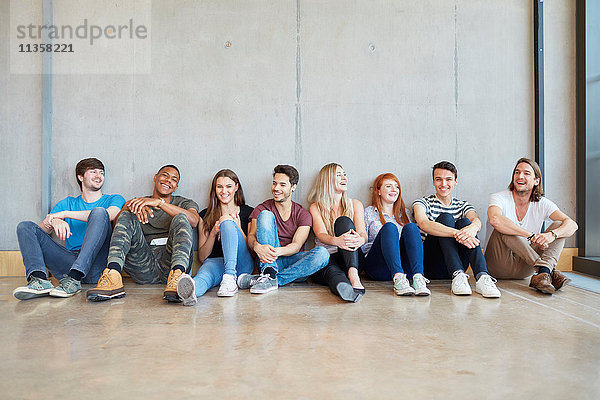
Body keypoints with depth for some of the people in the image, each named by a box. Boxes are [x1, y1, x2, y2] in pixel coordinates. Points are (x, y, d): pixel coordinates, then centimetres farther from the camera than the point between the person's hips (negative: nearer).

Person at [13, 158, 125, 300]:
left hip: (96, 266, -3)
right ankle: (39, 279, -32)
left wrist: (65, 214, -9)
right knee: (25, 226, -4)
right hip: (70, 260, 3)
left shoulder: (114, 200, 16)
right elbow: (42, 228, 11)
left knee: (99, 212, -24)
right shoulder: (67, 203, 25)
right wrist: (54, 221, -14)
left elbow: (110, 215, -10)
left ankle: (74, 279, -38)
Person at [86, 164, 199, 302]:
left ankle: (177, 276, -49)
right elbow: (117, 223, 5)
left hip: (169, 262, -1)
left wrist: (159, 202, -15)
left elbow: (194, 220, -6)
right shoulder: (138, 202, 25)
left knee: (181, 218, -22)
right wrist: (128, 207, -17)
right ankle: (113, 275, -40)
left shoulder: (184, 203, 20)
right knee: (127, 216, -14)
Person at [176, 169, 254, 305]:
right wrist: (213, 233, -3)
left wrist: (238, 228, -7)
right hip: (215, 262, 1)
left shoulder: (248, 212, 15)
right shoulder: (206, 215, 19)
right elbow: (202, 257, 14)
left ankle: (230, 278, -44)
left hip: (241, 264, -1)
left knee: (227, 222, -26)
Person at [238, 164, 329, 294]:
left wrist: (279, 251, -31)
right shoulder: (262, 209, 10)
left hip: (293, 263, 1)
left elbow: (297, 245, -7)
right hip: (269, 261, -1)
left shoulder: (303, 215, 8)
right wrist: (257, 247, -31)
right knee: (266, 215, -17)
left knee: (322, 253, -29)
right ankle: (269, 275, -34)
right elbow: (251, 236, -5)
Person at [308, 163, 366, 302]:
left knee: (344, 221, -25)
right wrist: (337, 241, -34)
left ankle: (353, 275, -48)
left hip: (350, 258, 1)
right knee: (332, 272, -37)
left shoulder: (355, 204, 17)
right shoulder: (316, 207, 10)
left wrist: (361, 239, -27)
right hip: (326, 258, -1)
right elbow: (321, 235, -8)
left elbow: (362, 232, 1)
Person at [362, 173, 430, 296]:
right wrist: (386, 244, -7)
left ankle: (418, 277, -44)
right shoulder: (369, 212, 14)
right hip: (377, 266, -3)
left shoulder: (403, 213, 27)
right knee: (389, 227, -29)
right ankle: (398, 279, -49)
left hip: (405, 266, 3)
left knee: (411, 227, -23)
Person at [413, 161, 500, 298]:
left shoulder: (463, 206, 17)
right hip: (430, 265, -3)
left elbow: (477, 221, -8)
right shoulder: (423, 203, 7)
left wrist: (473, 227, -35)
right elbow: (424, 224, -18)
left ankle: (482, 277, -40)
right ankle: (458, 276, -40)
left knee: (464, 222, -20)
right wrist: (457, 233, -34)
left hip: (459, 264, 3)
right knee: (445, 218, -22)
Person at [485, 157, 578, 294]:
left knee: (559, 226, -10)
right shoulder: (499, 198, -8)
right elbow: (494, 219, -33)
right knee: (502, 229, -30)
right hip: (499, 266, -3)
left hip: (525, 267, 3)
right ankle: (550, 271, -36)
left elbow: (572, 225, -12)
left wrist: (551, 235, -34)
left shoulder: (542, 204, 2)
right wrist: (531, 236, -35)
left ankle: (543, 273, -36)